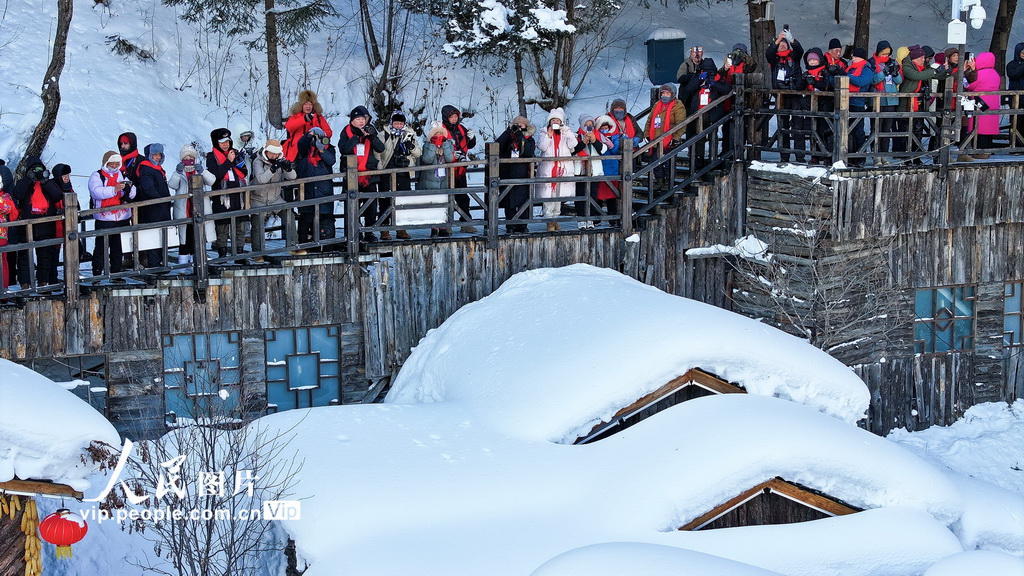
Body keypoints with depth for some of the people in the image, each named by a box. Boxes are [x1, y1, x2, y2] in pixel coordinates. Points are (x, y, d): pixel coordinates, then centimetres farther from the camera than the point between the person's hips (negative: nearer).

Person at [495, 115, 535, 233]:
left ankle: (522, 226, 5)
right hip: (508, 174, 0)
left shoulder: (529, 140, 9)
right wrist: (509, 131, -10)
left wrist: (520, 137, -14)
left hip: (523, 174, 0)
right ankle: (510, 227, 2)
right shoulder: (508, 137, 10)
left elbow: (529, 152, -11)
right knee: (509, 202, -2)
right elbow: (498, 146, -9)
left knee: (523, 201, -2)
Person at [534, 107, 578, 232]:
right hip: (547, 169, -2)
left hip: (562, 169, 2)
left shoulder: (566, 133, 14)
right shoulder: (544, 134, 9)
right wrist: (549, 135, -14)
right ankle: (549, 221, -7)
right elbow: (541, 147, -7)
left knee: (559, 194, 5)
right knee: (548, 195, -9)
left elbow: (573, 144, -3)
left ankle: (555, 218, 16)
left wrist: (567, 132, -11)